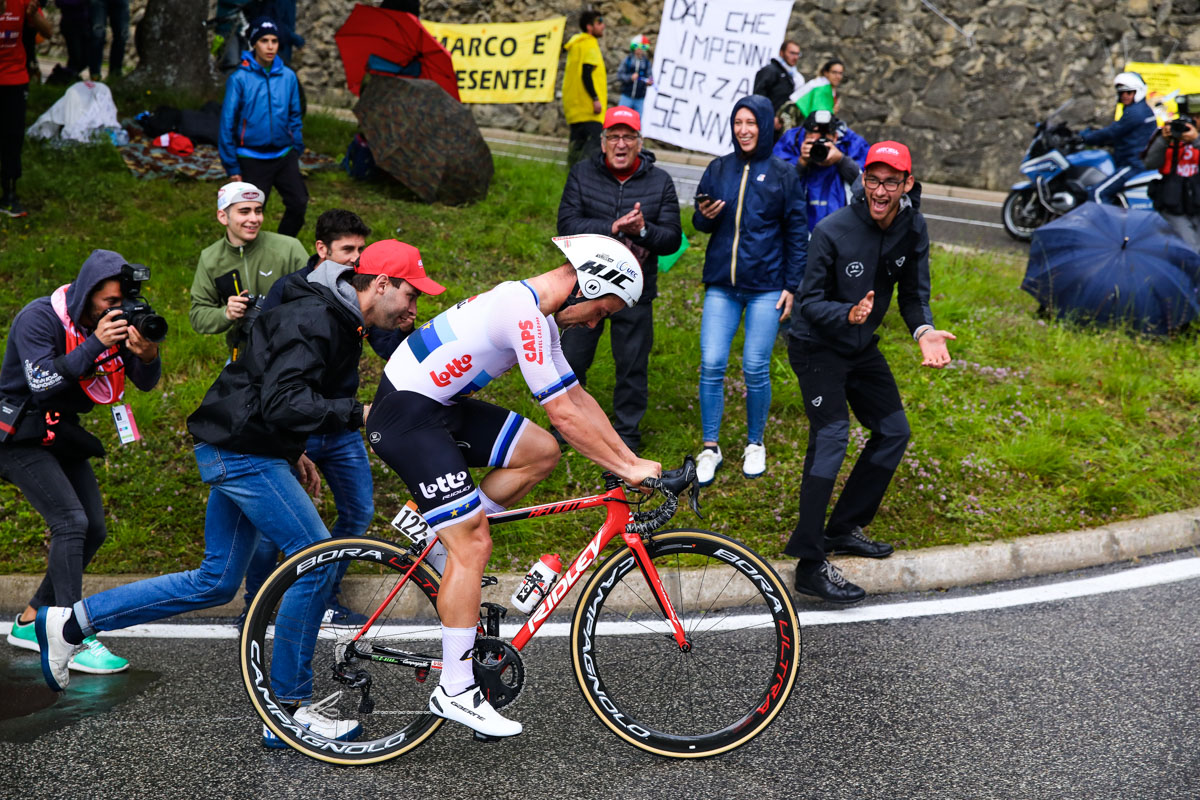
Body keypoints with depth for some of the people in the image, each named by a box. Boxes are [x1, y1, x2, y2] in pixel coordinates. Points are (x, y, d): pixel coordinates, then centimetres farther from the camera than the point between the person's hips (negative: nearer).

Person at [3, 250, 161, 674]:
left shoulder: (112, 321, 0)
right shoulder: (39, 318, -19)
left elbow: (146, 382, -2)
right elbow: (42, 383, -31)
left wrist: (147, 354, -25)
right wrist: (95, 344, -36)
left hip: (63, 434, 8)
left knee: (93, 529, 4)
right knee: (71, 521, -21)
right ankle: (76, 641, -19)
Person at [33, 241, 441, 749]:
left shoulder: (335, 320, 14)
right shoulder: (312, 319, -19)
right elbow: (283, 403, -30)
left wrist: (293, 452, 23)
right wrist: (358, 414, -33)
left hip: (241, 452, 11)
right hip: (241, 453, -11)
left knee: (216, 583, 13)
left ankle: (71, 621, 20)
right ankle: (289, 712, -1)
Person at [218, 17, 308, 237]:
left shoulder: (288, 76, 1)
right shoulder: (240, 78, -10)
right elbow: (227, 123, -7)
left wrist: (297, 151, 11)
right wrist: (232, 166, -7)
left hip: (285, 155, 4)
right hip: (252, 159, -4)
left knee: (298, 204, 4)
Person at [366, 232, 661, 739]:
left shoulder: (536, 315, 10)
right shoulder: (523, 312, -22)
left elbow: (578, 398, 14)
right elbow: (564, 414, -22)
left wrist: (632, 460, 9)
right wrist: (626, 469, -14)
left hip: (440, 405, 10)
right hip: (406, 415, -10)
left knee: (541, 453, 4)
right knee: (474, 545, -10)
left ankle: (437, 530, 13)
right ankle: (455, 692, -2)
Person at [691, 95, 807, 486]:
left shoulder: (783, 174, 1)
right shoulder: (719, 168, 7)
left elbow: (797, 233, 4)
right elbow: (699, 223, 14)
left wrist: (792, 285, -1)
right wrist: (705, 216, -10)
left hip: (766, 287, -2)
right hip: (721, 285, 2)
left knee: (755, 369, -1)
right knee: (711, 365, -4)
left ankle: (755, 444, 19)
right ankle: (710, 448, 9)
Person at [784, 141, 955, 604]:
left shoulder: (913, 229, -7)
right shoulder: (833, 231, -24)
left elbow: (914, 294, -2)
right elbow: (809, 302, -20)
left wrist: (924, 331, -24)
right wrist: (848, 314, -41)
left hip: (862, 348, 7)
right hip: (817, 347, -7)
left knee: (893, 431, 10)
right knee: (831, 437, -20)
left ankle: (843, 529, 24)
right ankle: (810, 565, -21)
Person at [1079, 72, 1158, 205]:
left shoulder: (1134, 112, -15)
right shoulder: (1145, 109, 19)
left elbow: (1111, 133, -14)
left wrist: (1085, 137, -2)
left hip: (1134, 164, -12)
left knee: (1098, 192, -20)